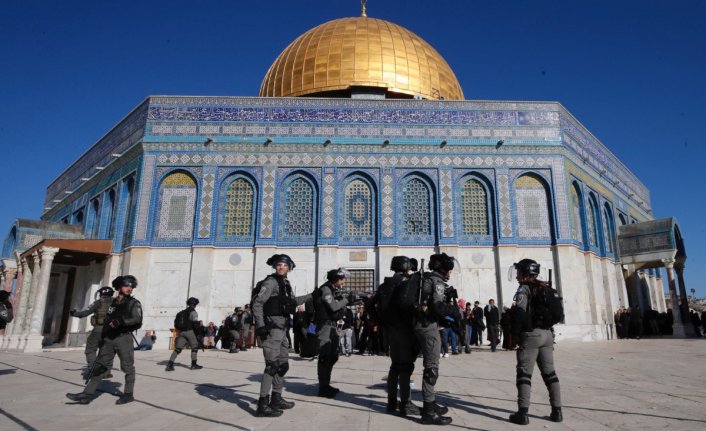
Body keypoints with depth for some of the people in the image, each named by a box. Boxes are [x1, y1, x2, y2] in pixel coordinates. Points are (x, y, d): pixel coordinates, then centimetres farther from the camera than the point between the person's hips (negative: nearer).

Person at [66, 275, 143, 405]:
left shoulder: (134, 303, -2)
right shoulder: (112, 303, 15)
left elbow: (137, 319, -18)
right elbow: (107, 321, 22)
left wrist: (121, 321, -29)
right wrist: (102, 338, 20)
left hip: (124, 338, -5)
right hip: (108, 339, 5)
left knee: (127, 367, 0)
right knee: (99, 366, 5)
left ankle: (128, 394, 9)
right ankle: (87, 394, 10)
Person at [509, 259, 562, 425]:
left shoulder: (524, 289, -7)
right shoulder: (545, 289, 15)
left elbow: (520, 315, -16)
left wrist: (515, 338, -13)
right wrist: (550, 335, 19)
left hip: (531, 335, -7)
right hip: (547, 334, 7)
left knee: (524, 374, -5)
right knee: (549, 373, 12)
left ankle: (522, 413, -6)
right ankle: (557, 411, 14)